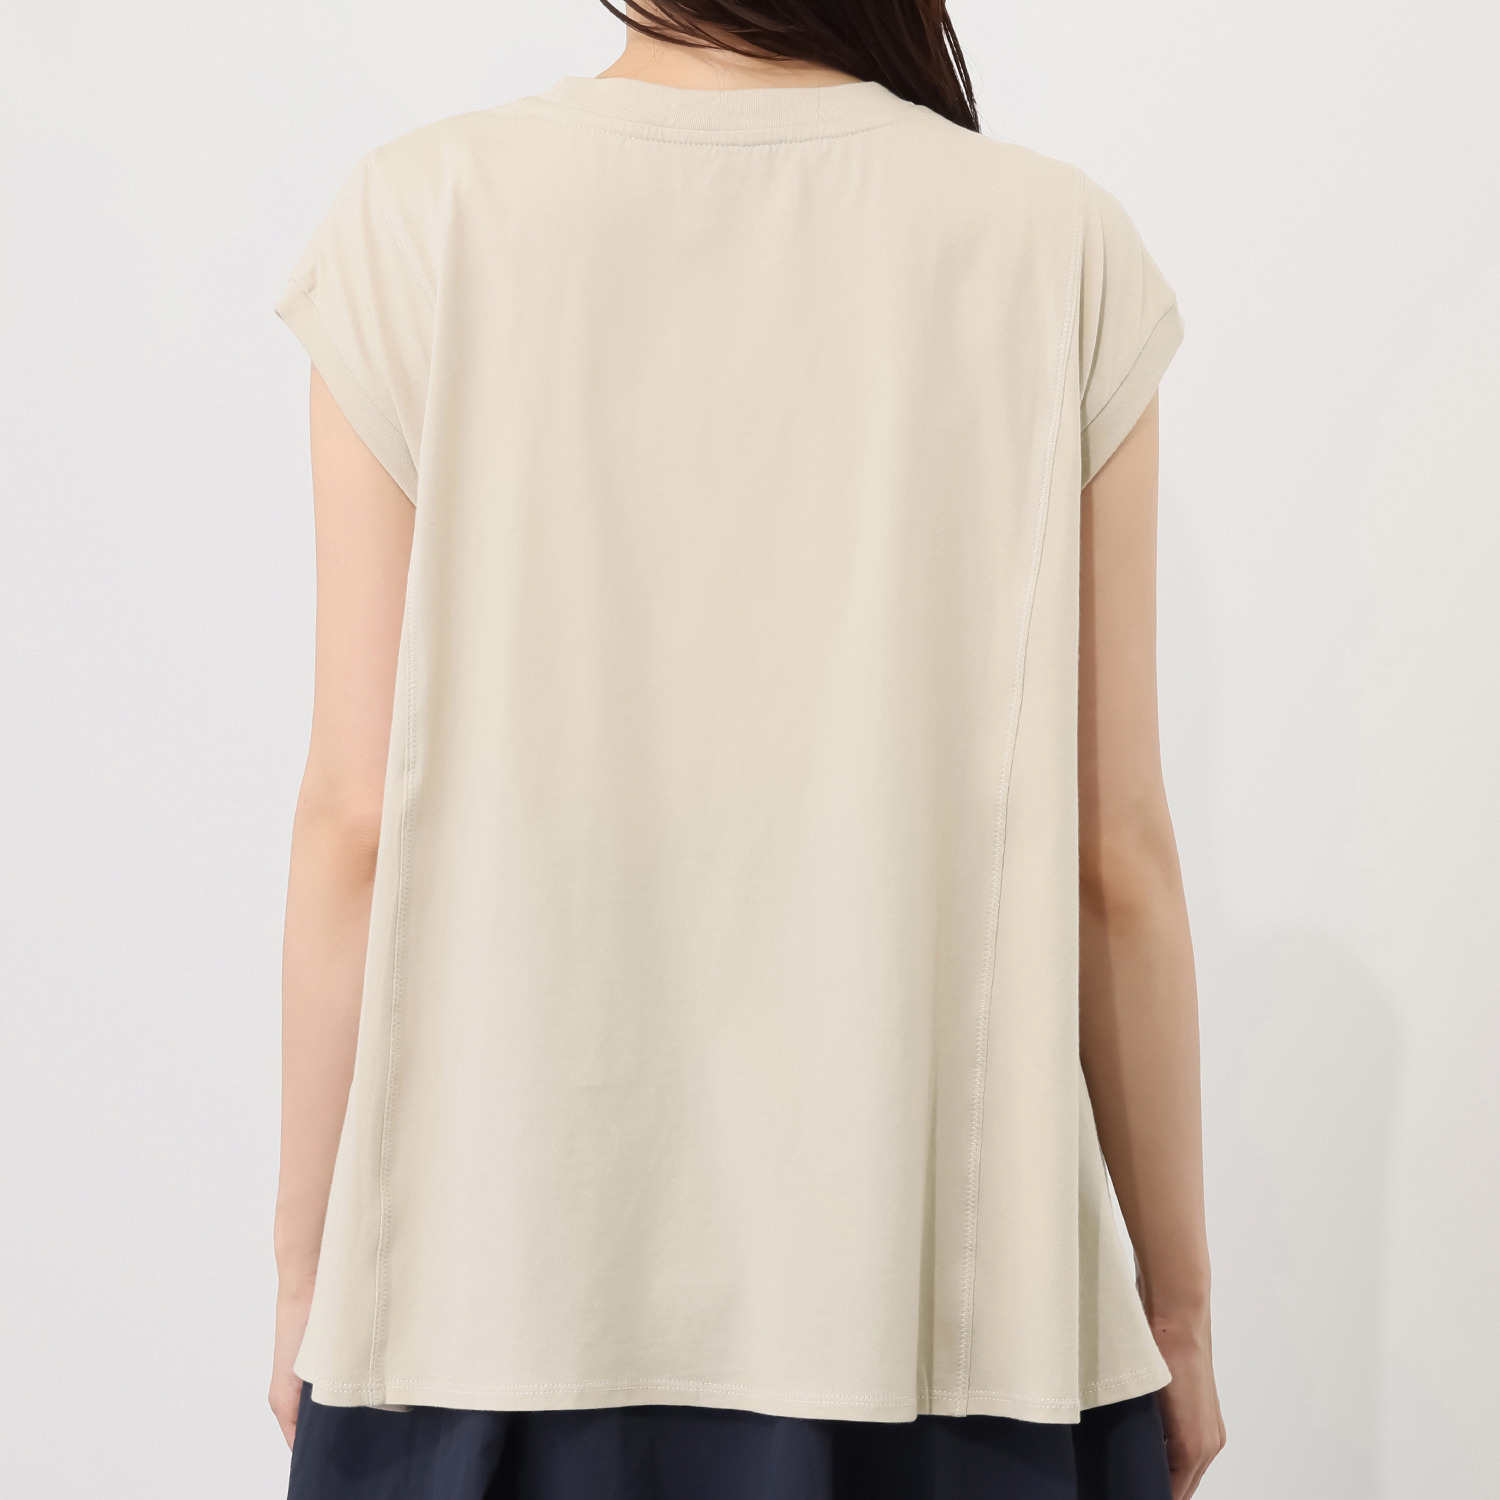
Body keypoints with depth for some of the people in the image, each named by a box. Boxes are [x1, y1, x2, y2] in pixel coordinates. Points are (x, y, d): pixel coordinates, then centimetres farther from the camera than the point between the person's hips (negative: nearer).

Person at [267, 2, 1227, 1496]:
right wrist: (1177, 1297, 8)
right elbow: (1111, 849, -5)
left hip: (510, 1283, 1)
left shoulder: (426, 216, -6)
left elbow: (359, 820, -6)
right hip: (944, 1301, 0)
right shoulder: (1057, 246, -6)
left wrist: (307, 1267, 7)